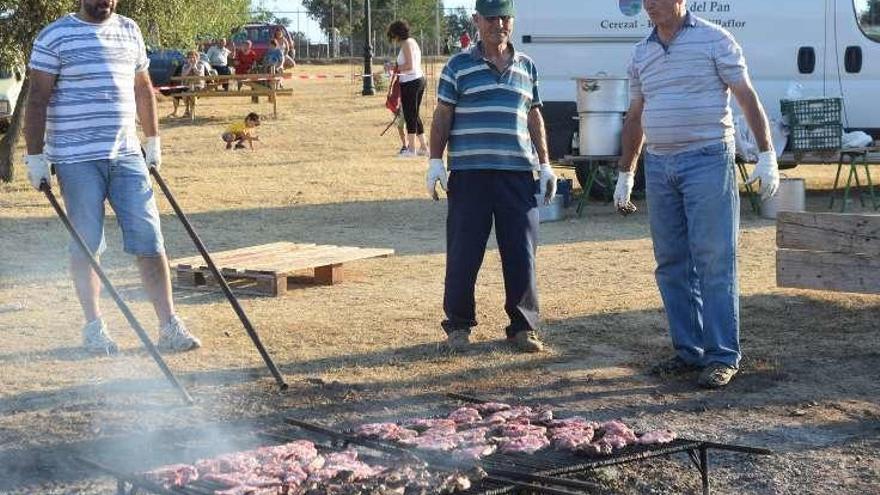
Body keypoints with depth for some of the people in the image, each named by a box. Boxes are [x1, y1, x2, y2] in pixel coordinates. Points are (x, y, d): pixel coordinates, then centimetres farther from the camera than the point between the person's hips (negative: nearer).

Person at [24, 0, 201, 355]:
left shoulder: (129, 31, 12)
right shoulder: (54, 38, -4)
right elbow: (37, 99, -6)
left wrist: (153, 141, 21)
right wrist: (35, 155, -10)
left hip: (126, 155, 4)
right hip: (77, 159, -4)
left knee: (149, 239, 0)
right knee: (87, 245, 3)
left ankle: (169, 327, 3)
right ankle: (94, 328, 16)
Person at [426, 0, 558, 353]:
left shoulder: (527, 67, 15)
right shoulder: (458, 66, 5)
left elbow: (534, 119, 19)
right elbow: (442, 117, 5)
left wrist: (544, 165, 13)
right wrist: (435, 161, -4)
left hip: (518, 174, 3)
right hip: (470, 174, -3)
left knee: (522, 254, 3)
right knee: (464, 253, 0)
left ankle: (523, 327, 13)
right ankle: (458, 325, 13)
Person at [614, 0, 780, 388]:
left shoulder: (714, 40, -2)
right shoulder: (642, 53, 15)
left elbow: (747, 98, -3)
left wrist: (766, 155, -11)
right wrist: (625, 174, 22)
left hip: (707, 161, -6)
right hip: (658, 165, 6)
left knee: (714, 261, -7)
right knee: (672, 264, 7)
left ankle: (723, 356, -4)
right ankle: (688, 351, 15)